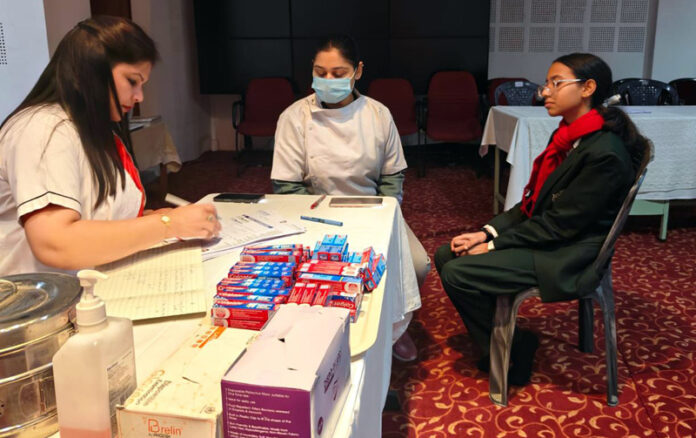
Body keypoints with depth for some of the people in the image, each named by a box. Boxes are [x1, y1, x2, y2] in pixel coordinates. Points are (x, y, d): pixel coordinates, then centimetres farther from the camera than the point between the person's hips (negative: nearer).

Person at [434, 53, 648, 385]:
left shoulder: (605, 154, -22)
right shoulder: (567, 137, 7)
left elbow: (558, 224, -21)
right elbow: (533, 203, 9)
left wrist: (493, 245, -15)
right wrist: (487, 232, -3)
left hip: (567, 258, -9)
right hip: (543, 236, 9)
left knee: (456, 274, -18)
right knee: (445, 255, 4)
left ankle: (513, 352, 4)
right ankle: (495, 339, 18)